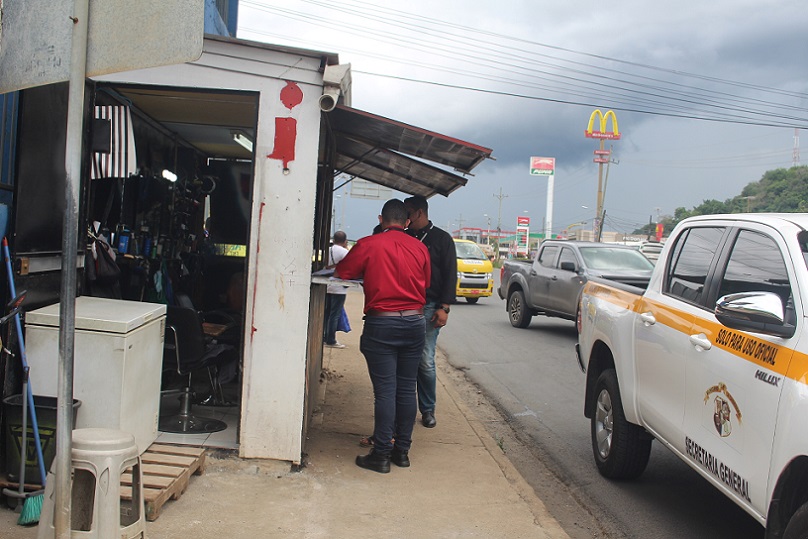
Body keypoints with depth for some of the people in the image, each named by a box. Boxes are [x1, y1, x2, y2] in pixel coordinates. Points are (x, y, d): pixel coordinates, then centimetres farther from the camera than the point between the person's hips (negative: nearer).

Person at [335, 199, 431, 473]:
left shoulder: (369, 244, -6)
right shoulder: (419, 247, 4)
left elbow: (343, 271, 4)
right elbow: (425, 283, 13)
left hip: (382, 324, -4)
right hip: (415, 322, 4)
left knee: (385, 391, -2)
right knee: (407, 389, 10)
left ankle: (381, 455, 3)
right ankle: (402, 450, 18)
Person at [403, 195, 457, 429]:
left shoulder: (442, 238, 4)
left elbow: (450, 275, -1)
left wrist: (444, 307, -8)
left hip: (428, 307, -4)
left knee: (425, 361, -5)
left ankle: (428, 409, 9)